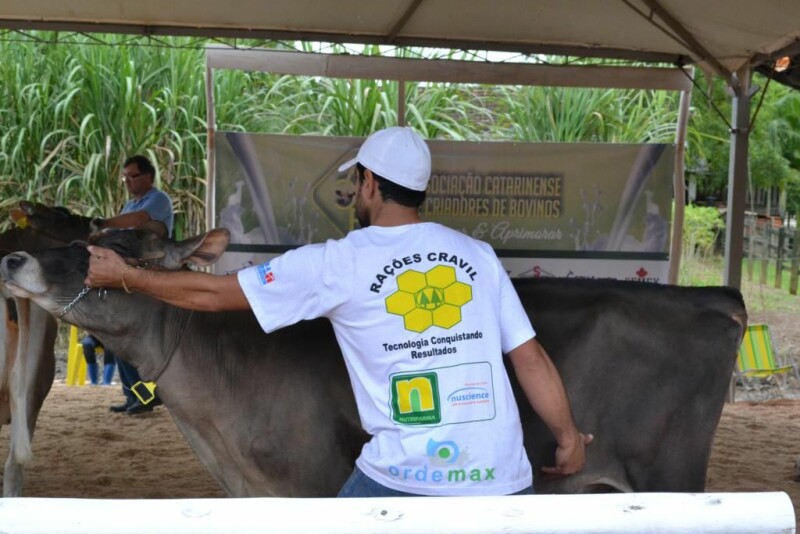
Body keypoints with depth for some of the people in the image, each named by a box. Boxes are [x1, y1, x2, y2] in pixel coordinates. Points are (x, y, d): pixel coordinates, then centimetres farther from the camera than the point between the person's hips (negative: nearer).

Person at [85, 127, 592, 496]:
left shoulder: (337, 263, -1)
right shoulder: (478, 255, 7)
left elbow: (212, 294, 5)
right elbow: (531, 358, 6)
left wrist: (124, 275, 19)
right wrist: (569, 436, 20)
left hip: (403, 480, -2)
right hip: (502, 479, 2)